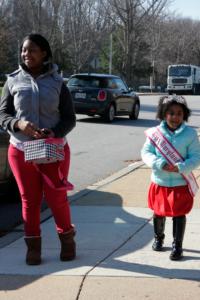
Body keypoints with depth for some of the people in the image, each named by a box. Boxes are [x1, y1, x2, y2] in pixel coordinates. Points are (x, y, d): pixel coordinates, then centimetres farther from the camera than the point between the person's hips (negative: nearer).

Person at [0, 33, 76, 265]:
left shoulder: (56, 82, -1)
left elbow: (69, 118, 0)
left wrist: (53, 132, -19)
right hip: (21, 151, 1)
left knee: (57, 198, 7)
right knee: (29, 200, 8)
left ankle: (67, 239, 27)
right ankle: (33, 245, 21)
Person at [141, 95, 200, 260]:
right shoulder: (155, 133, -8)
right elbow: (146, 152, -4)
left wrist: (180, 167, -24)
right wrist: (160, 164, -20)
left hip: (181, 184, -2)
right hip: (159, 182, 2)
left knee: (179, 214, 6)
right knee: (158, 213, 18)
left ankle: (177, 245, 19)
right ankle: (158, 238, 42)